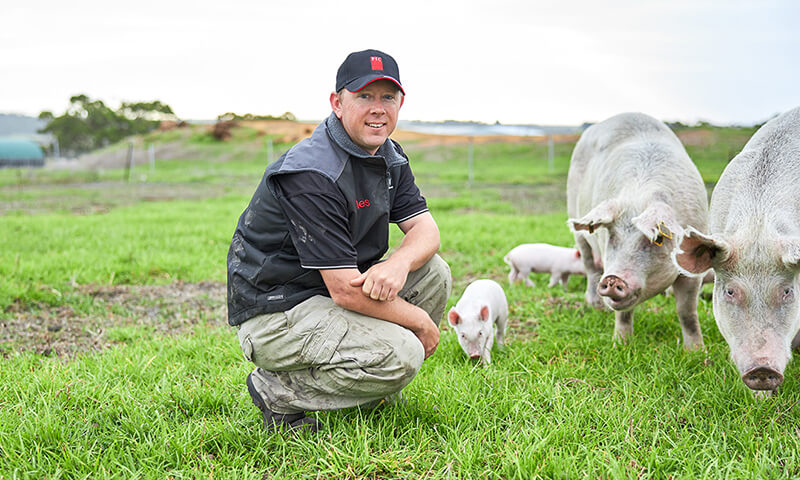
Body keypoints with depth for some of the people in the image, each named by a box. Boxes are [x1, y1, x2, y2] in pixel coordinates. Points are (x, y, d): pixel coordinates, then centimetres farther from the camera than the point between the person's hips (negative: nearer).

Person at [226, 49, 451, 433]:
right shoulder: (312, 173, -25)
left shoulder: (390, 157, 5)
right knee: (402, 354, -25)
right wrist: (422, 323, -15)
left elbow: (425, 229, 1)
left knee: (434, 272, -4)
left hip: (332, 294, 9)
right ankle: (279, 391, -5)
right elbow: (346, 290, -27)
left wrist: (400, 263, -24)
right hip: (275, 312, -9)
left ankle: (372, 394, 11)